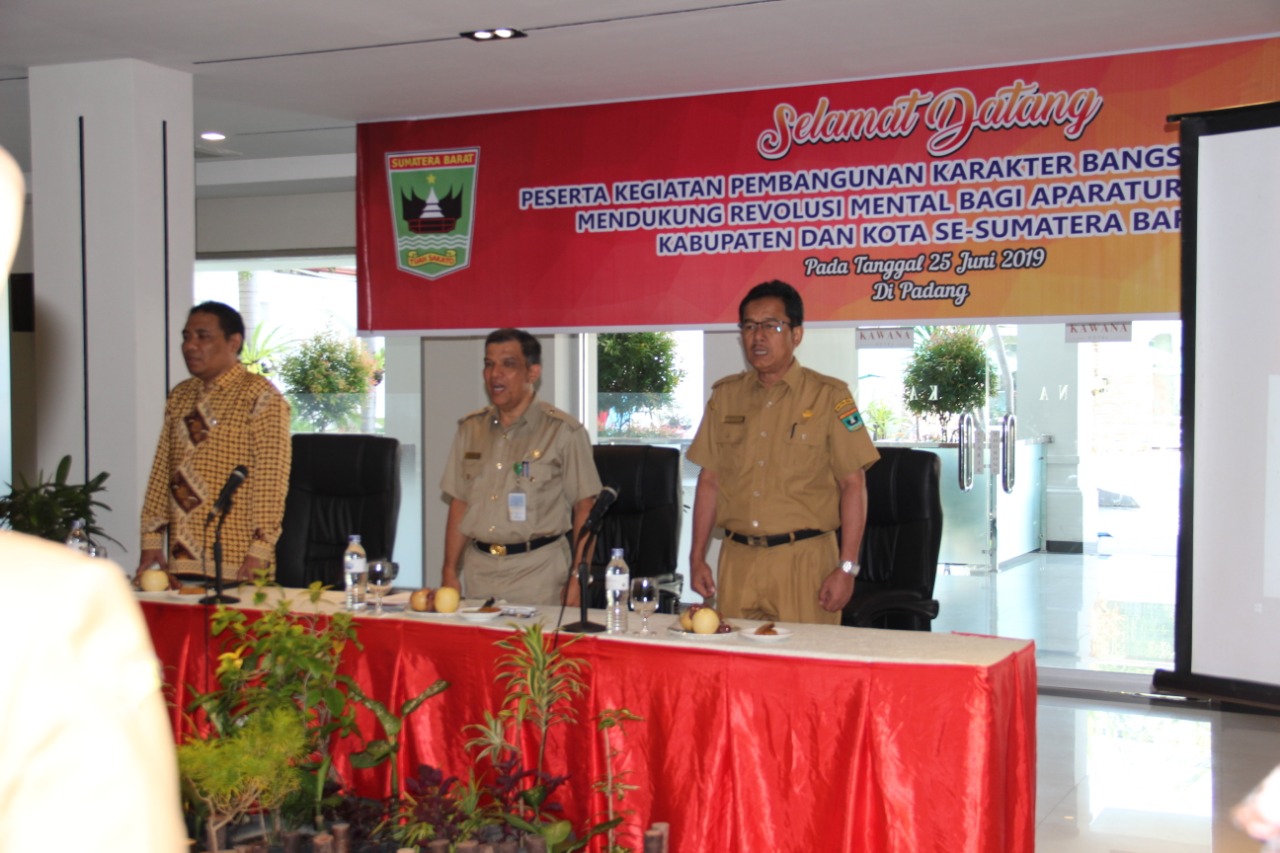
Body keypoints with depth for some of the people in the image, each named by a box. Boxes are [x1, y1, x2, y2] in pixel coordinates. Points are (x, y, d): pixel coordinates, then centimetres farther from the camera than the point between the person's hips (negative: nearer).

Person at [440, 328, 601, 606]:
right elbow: (459, 505, 13)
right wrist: (449, 572, 6)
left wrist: (578, 580, -9)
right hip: (479, 569, 4)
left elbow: (584, 508, -3)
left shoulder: (563, 431, -3)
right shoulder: (470, 429, 11)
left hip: (537, 571, -4)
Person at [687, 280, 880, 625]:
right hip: (737, 558, 3)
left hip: (803, 560, -3)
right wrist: (697, 558, 7)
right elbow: (709, 480, 12)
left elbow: (853, 485, -3)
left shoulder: (828, 396, -1)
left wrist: (847, 568, -9)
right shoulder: (725, 395, 10)